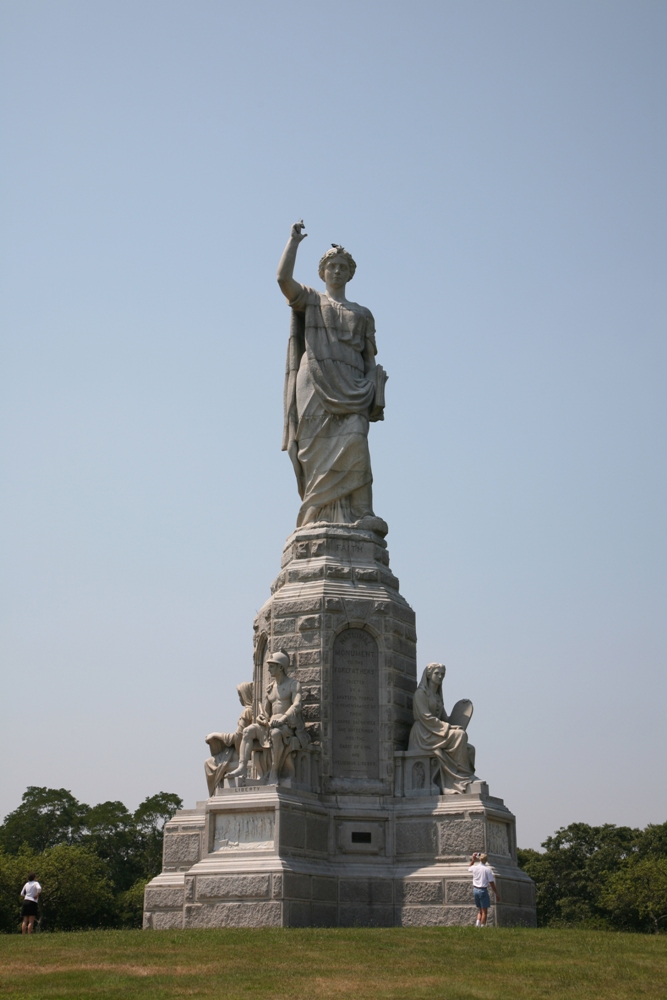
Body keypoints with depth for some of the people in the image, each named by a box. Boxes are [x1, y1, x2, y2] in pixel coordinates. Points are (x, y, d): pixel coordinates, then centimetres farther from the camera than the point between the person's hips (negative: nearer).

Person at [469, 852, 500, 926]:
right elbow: (491, 883, -10)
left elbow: (469, 868, 28)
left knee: (480, 909, 17)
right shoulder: (487, 869, -10)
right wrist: (496, 894, -5)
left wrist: (473, 860, 27)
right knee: (484, 911, 1)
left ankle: (477, 923, 1)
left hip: (475, 889, 5)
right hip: (483, 890, -5)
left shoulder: (475, 867, 2)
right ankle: (483, 926, -2)